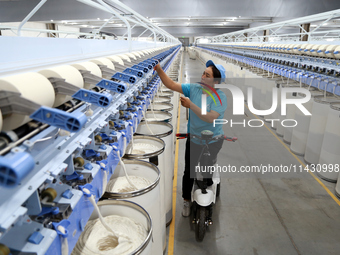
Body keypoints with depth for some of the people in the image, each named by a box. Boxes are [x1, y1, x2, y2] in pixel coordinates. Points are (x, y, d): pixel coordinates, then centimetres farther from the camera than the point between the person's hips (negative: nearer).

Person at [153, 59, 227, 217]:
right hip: (193, 140, 3)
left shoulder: (220, 97, -19)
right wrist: (159, 70, -22)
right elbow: (171, 85, -10)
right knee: (189, 171, 10)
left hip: (212, 142, -2)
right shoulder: (194, 88, -8)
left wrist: (191, 105, -32)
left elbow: (210, 118, -32)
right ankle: (187, 200, 33)